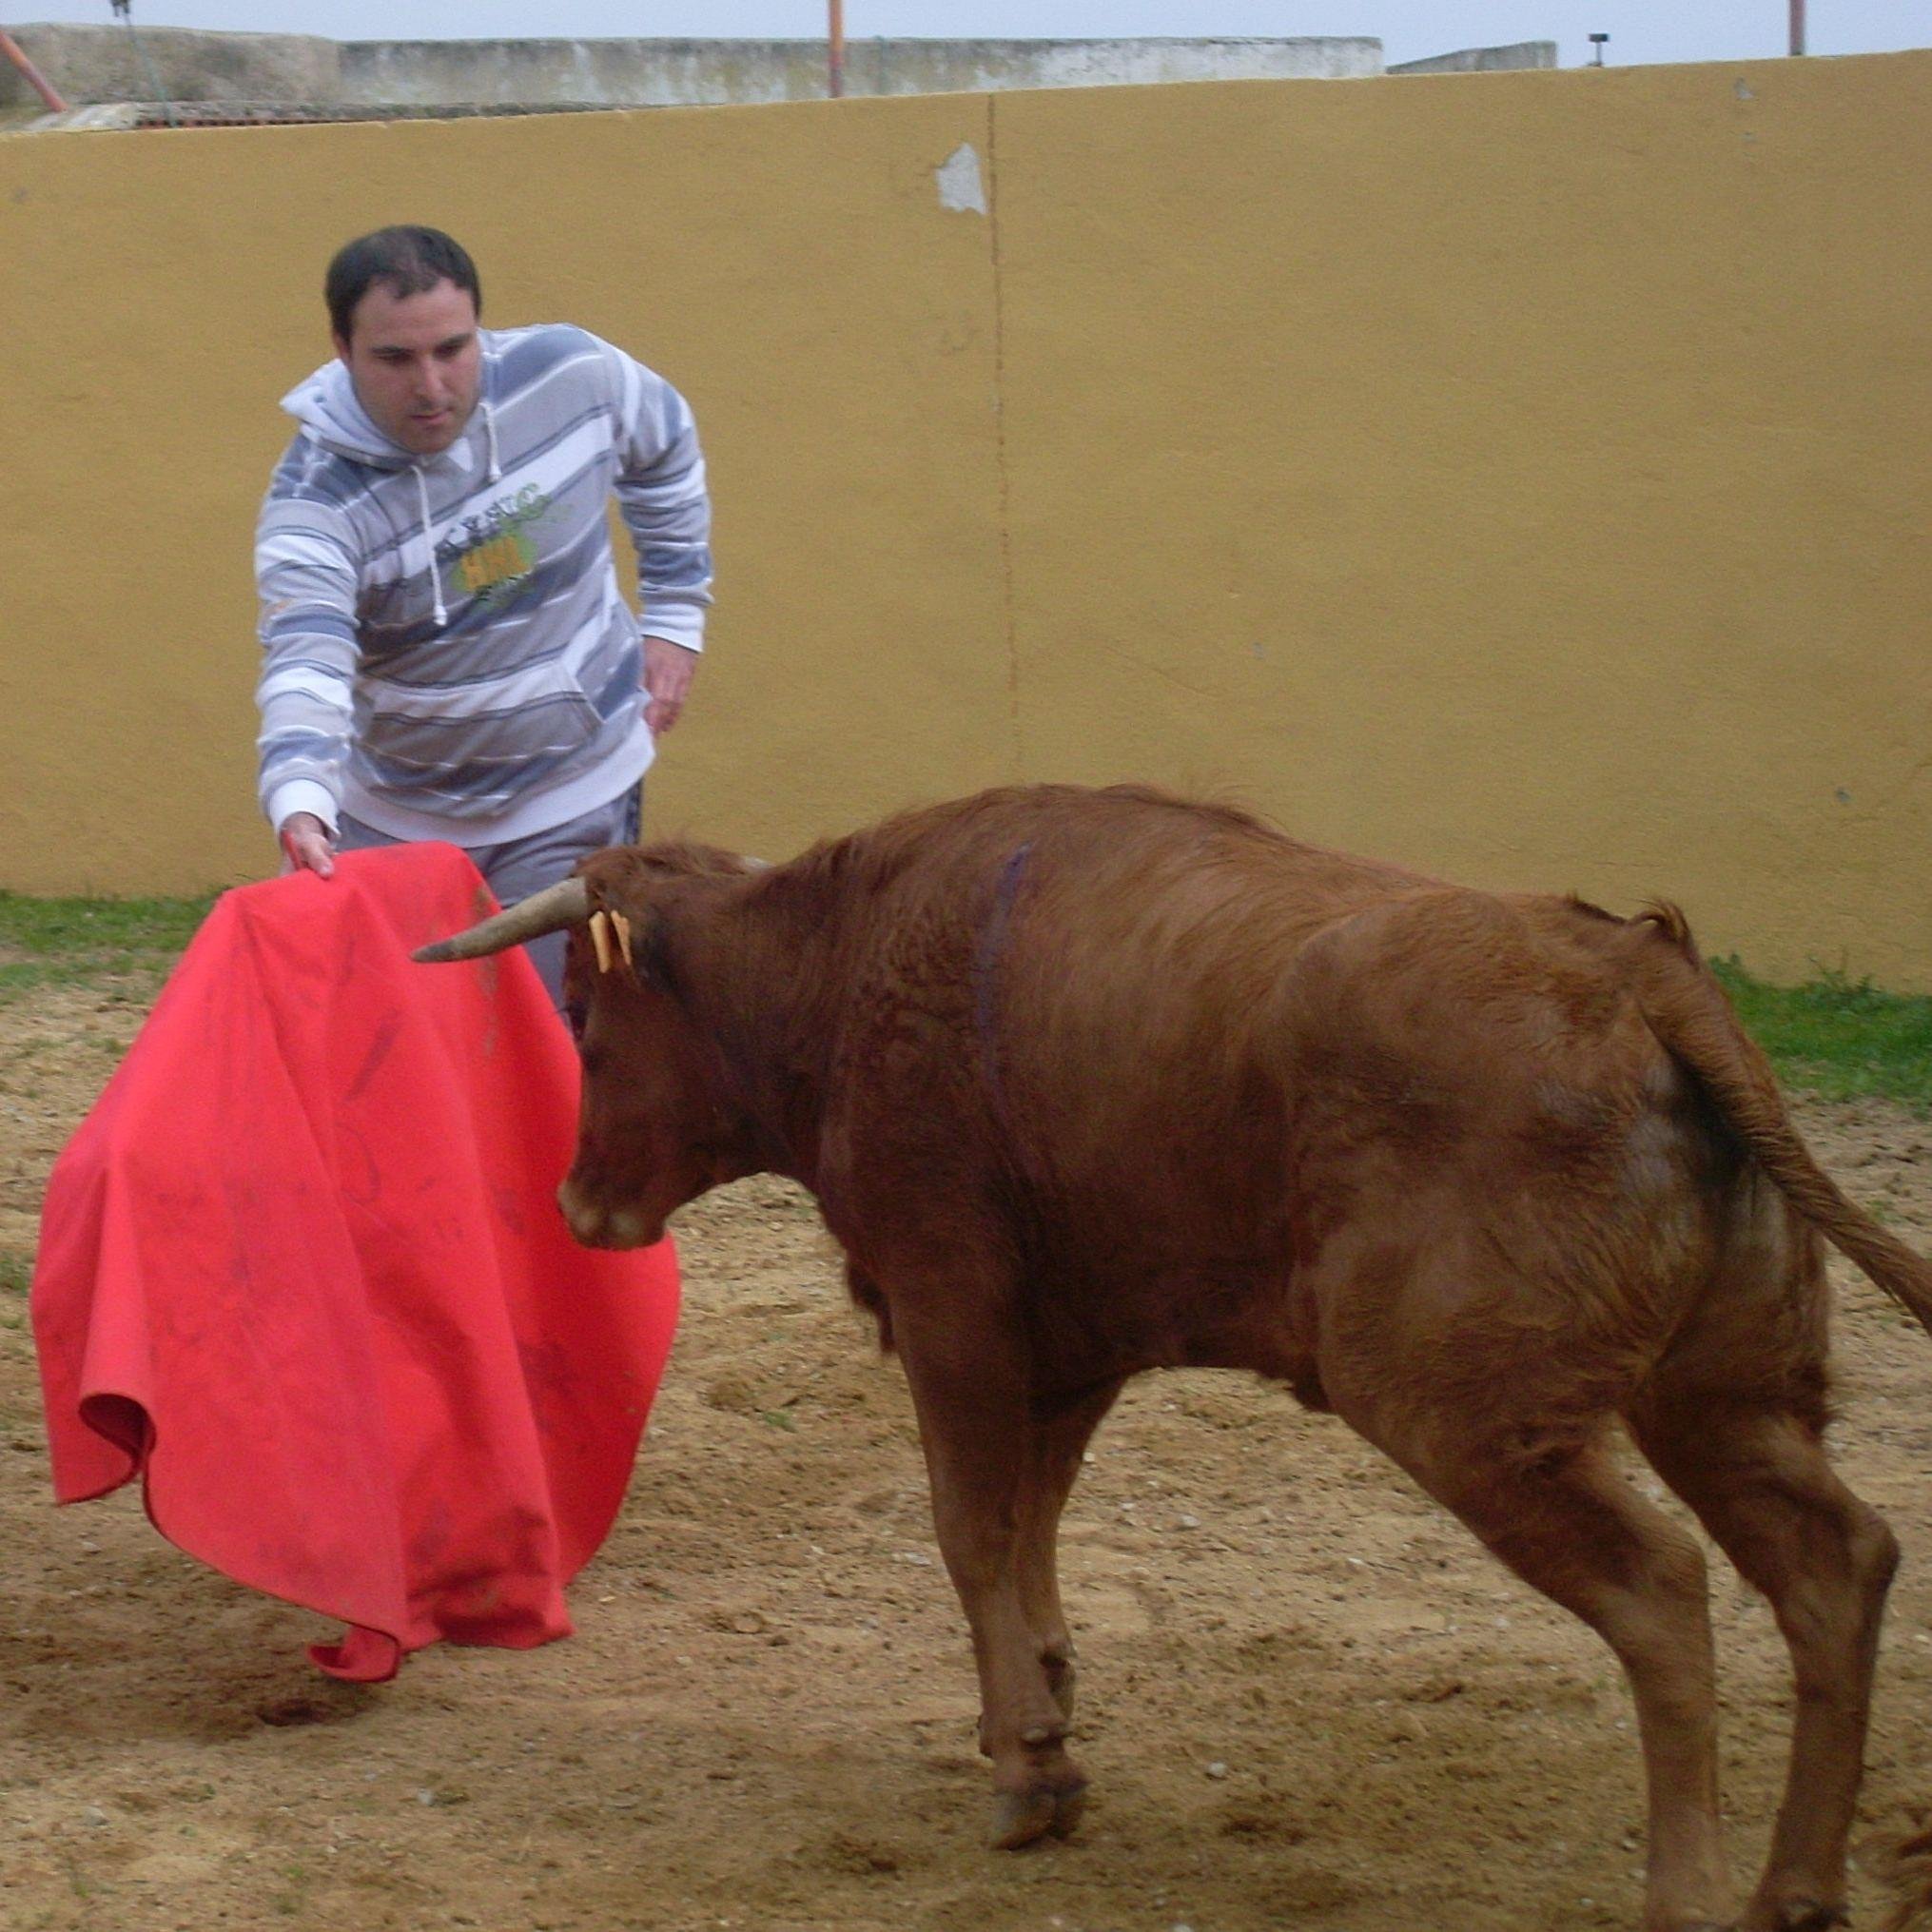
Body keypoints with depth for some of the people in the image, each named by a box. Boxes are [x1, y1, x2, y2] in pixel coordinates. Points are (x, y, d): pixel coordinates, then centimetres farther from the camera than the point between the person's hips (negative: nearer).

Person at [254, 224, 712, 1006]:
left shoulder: (573, 375, -16)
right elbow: (305, 662, -40)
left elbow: (667, 453, 7)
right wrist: (299, 808, -58)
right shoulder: (314, 499, -24)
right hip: (394, 816, 0)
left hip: (573, 803, 0)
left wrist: (675, 620, 7)